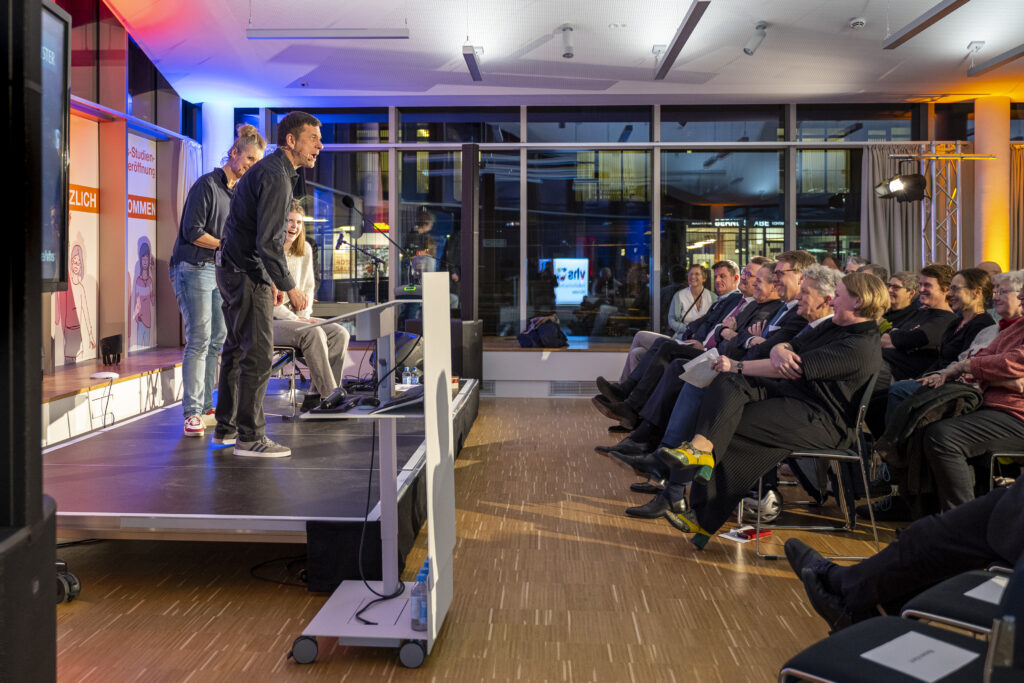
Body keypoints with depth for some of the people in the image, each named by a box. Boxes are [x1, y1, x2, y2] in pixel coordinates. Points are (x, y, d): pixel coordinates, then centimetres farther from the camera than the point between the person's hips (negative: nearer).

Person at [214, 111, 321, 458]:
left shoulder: (267, 170, 16)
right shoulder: (276, 176, -18)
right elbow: (268, 242, -25)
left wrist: (269, 279, 22)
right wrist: (289, 287, -20)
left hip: (235, 269, 11)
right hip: (246, 274, -11)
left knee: (237, 348, 17)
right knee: (258, 353, -7)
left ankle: (226, 427, 27)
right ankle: (249, 436, -2)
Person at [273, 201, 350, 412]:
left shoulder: (305, 250, 12)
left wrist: (304, 314, -1)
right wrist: (293, 318, -17)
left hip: (297, 318, 7)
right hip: (269, 321, -7)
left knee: (340, 333, -17)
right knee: (313, 333, -33)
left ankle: (314, 397, -17)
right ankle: (330, 396, -26)